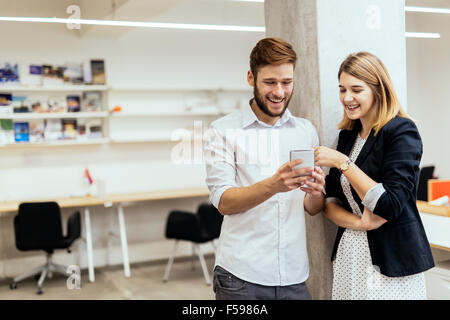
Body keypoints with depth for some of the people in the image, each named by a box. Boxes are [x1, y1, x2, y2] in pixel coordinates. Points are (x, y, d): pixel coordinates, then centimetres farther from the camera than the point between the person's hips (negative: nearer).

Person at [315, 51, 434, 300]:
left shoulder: (402, 131, -11)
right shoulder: (347, 135, 8)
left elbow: (390, 205, -19)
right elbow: (330, 200, 6)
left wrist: (342, 163, -20)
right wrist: (358, 222, -13)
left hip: (392, 262, -5)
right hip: (348, 254, 6)